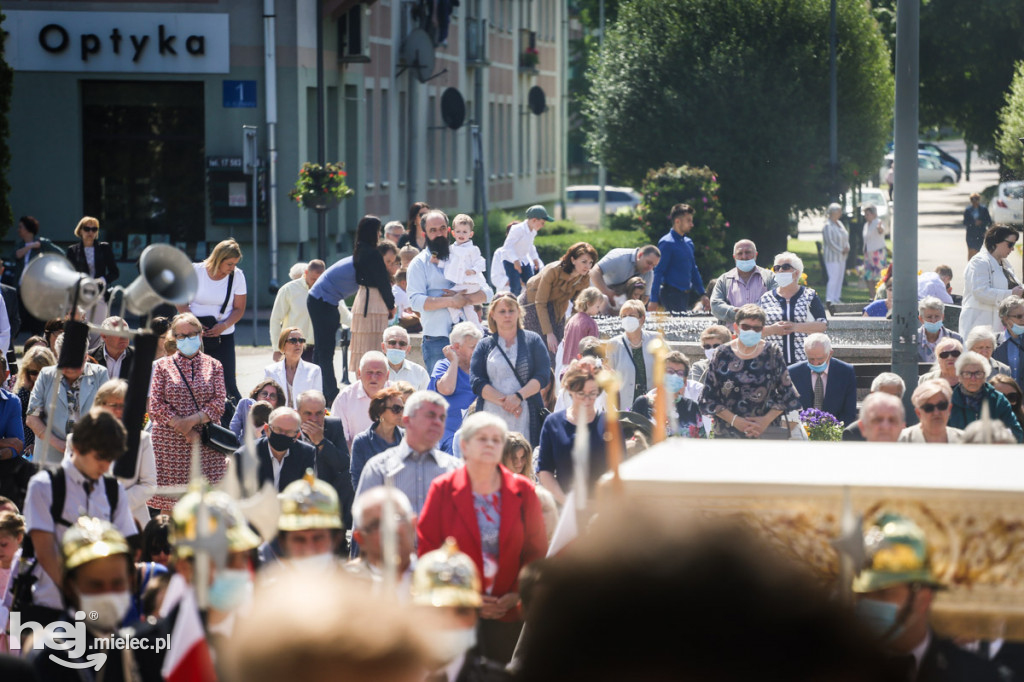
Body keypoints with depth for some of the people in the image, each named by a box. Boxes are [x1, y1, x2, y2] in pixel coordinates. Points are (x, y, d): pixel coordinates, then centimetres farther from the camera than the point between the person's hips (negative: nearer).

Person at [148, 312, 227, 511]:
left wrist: (192, 420, -12)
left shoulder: (213, 366, 12)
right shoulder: (163, 366, 9)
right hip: (170, 442, -1)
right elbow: (156, 405, 1)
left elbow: (219, 402, 2)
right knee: (169, 501, -4)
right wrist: (182, 427, -9)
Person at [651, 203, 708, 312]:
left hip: (685, 295, 8)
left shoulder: (688, 243, 14)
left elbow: (693, 270, 22)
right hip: (671, 294, -8)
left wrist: (702, 294, 18)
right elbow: (658, 272, -12)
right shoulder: (667, 243, -10)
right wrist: (654, 300, -16)